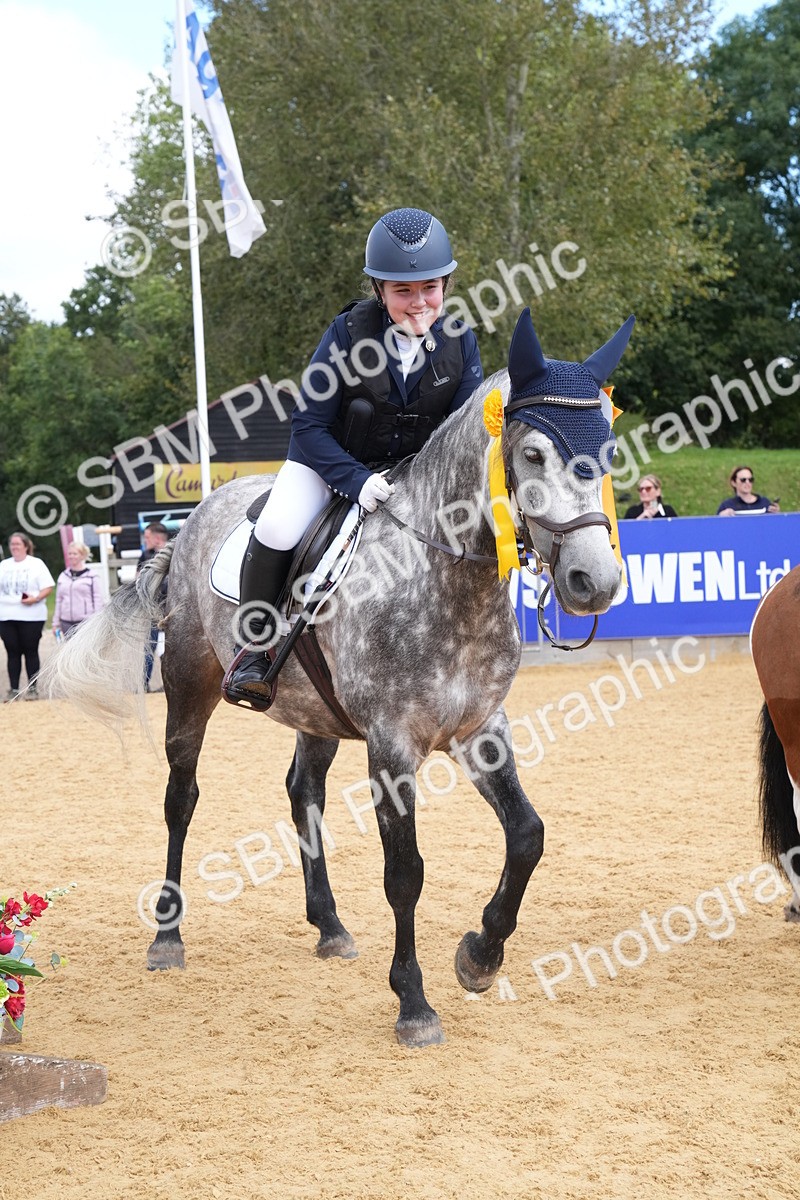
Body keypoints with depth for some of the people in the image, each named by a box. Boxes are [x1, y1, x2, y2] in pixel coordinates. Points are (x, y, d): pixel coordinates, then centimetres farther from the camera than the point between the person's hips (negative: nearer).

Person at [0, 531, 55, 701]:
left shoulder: (36, 564, 1)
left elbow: (48, 587, -5)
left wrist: (36, 598, -20)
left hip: (31, 617, -3)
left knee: (30, 652, 2)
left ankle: (32, 688, 8)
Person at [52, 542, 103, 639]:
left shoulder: (91, 576, -3)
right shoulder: (63, 576, 12)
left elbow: (98, 600, -4)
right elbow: (58, 601, 16)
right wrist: (56, 623, 15)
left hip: (86, 622, -5)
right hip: (67, 623, 5)